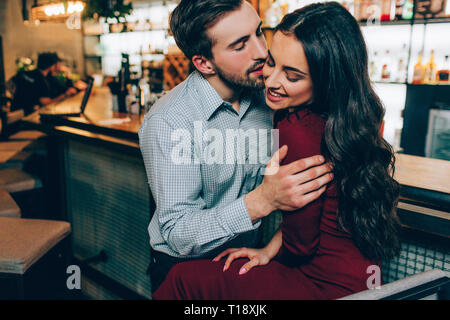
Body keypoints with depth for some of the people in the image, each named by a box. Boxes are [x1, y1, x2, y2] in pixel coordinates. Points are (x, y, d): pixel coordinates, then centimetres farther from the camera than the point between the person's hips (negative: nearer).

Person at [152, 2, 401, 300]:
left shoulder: (298, 131, -30)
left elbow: (300, 246, -18)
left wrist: (271, 252, 2)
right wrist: (269, 250, 4)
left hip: (329, 285, -8)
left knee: (185, 278, -2)